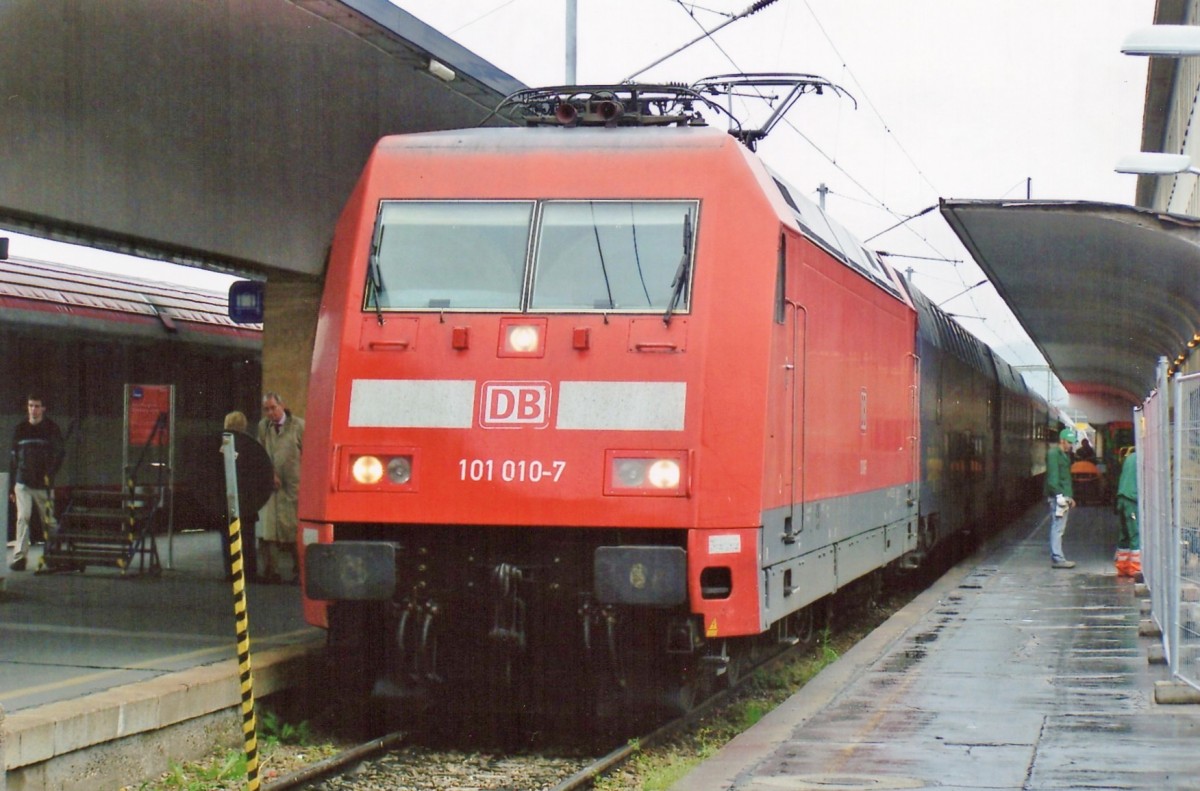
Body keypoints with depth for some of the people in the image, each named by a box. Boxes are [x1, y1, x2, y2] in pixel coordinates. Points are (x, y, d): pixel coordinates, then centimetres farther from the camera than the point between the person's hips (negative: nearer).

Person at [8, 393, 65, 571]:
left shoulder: (51, 428, 2)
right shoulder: (20, 429, 9)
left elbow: (60, 452, 0)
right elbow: (13, 458, 13)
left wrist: (50, 474, -12)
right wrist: (12, 485, 12)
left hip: (43, 484, -1)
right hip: (23, 483, 1)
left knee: (49, 520, 5)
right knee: (23, 518, -11)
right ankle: (19, 556, -14)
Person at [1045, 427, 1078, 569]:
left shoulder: (1064, 455, 20)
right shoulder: (1054, 454, -12)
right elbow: (1052, 479, -18)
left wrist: (1069, 497, 21)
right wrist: (1060, 495, -20)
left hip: (1062, 497, 10)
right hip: (1057, 497, -10)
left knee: (1058, 528, 12)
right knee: (1058, 528, -10)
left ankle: (1056, 557, 15)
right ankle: (1057, 559, -10)